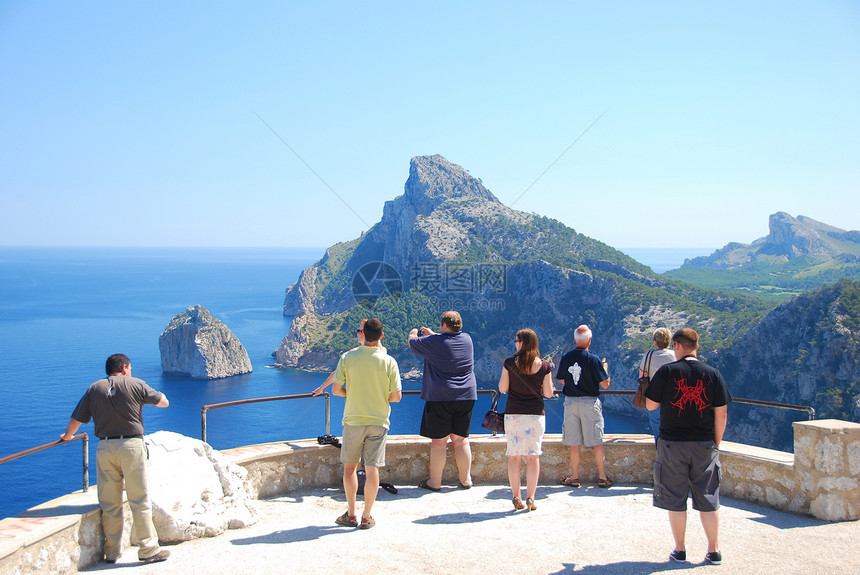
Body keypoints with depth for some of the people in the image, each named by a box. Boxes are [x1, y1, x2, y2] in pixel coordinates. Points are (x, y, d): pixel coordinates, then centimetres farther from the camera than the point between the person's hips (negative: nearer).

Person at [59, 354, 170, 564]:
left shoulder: (94, 389, 11)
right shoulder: (135, 385, 3)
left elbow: (77, 418, 13)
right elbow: (164, 402, 11)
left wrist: (67, 436, 33)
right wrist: (157, 394, 33)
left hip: (105, 448, 3)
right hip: (131, 445, -3)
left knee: (109, 504, 10)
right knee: (140, 500, 1)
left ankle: (111, 552, 17)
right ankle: (148, 549, 5)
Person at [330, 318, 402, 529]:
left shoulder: (347, 358, -6)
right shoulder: (389, 362, -6)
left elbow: (336, 390, -3)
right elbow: (396, 396, -5)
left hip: (353, 420, 0)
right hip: (378, 421, 0)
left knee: (350, 467, 13)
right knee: (372, 469, 5)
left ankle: (351, 515, 18)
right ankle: (367, 517, 10)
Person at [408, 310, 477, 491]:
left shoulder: (434, 342, -11)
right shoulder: (467, 339, 4)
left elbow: (412, 343, 7)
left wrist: (413, 334, 29)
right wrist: (432, 334, 36)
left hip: (440, 398, -5)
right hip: (465, 397, 5)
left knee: (438, 442, 2)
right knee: (461, 440, 12)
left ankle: (435, 482, 11)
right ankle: (466, 480, 19)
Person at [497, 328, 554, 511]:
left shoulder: (510, 363, -6)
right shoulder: (544, 366, -3)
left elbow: (502, 389, -3)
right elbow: (548, 393, 0)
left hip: (513, 414, 0)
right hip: (535, 414, 0)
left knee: (514, 456, 7)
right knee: (533, 456, 5)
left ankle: (517, 498, 8)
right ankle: (530, 498, 3)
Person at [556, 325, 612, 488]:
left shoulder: (565, 358, -1)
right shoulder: (594, 359, -12)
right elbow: (605, 384, -8)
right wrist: (604, 368, 8)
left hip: (570, 402, 3)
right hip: (590, 403, -3)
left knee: (574, 444, 8)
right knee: (597, 443, 6)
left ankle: (574, 477, 13)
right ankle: (602, 477, 12)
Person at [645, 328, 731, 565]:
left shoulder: (666, 372, -7)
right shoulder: (713, 374, -1)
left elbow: (650, 405, -1)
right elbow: (722, 414, 0)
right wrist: (716, 444, 10)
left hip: (672, 444, -2)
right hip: (704, 446, 2)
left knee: (675, 499, 7)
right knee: (708, 499, 11)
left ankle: (680, 551, 14)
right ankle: (714, 551, 16)